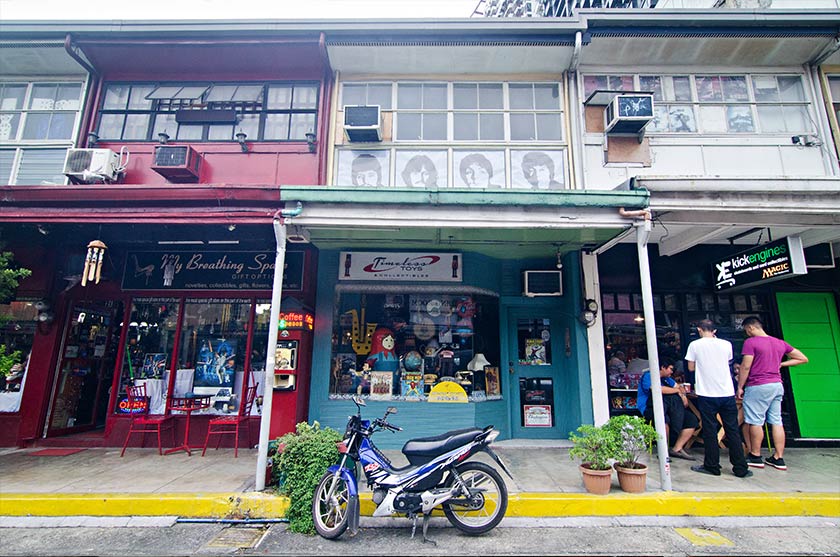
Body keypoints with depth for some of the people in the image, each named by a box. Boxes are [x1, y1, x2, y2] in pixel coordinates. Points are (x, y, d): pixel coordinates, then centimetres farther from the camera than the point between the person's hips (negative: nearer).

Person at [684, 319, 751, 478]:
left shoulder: (695, 345, -5)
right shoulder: (726, 344, 3)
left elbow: (691, 368, 2)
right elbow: (728, 362, 19)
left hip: (707, 394, -3)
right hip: (727, 393, 3)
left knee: (710, 430, 4)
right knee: (732, 430, 10)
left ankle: (712, 466, 11)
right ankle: (740, 468, 16)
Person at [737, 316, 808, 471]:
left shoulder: (750, 342, -11)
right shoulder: (780, 343, 11)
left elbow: (745, 367, -13)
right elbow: (803, 359, 17)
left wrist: (740, 387, -5)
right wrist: (780, 364, 17)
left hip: (758, 386, -7)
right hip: (777, 385, 7)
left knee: (756, 422, 1)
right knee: (776, 421, 10)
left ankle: (755, 457, 9)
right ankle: (778, 458, 14)